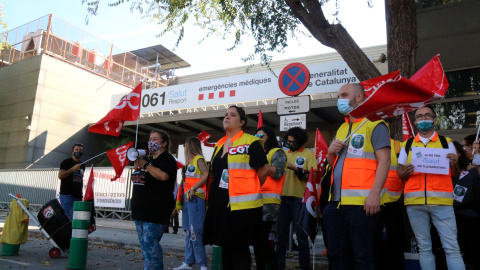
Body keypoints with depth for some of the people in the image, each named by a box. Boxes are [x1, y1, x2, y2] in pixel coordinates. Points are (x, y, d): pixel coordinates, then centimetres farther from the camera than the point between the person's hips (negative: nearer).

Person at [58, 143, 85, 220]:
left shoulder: (82, 165, 20)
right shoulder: (66, 162, 1)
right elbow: (60, 175, -10)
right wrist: (73, 169, -16)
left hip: (78, 196, 6)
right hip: (67, 195, -6)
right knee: (69, 217, -13)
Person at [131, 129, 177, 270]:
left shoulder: (167, 158, -5)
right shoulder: (148, 159, 22)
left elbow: (163, 176, -24)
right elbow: (136, 178, 29)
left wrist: (145, 165, -17)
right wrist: (137, 166, 9)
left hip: (156, 209, -9)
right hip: (142, 208, 9)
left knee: (150, 243, -13)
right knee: (144, 243, 12)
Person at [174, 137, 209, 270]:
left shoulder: (199, 159, -3)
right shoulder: (190, 161, 21)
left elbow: (206, 175, -18)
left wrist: (193, 188, -19)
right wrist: (180, 199, 13)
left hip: (195, 199, -9)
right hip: (187, 198, 9)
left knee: (195, 232, -10)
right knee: (188, 232, 10)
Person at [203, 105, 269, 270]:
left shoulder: (251, 143, -8)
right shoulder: (219, 145, 15)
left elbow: (263, 171, -8)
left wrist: (250, 189, 4)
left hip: (242, 204, -7)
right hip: (220, 203, 8)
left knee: (239, 248, 0)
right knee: (225, 245, 16)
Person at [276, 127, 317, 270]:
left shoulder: (309, 154, 2)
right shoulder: (284, 154, 15)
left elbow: (312, 177, -7)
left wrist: (295, 168, -18)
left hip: (300, 199, -4)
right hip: (283, 198, 4)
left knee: (301, 236, 3)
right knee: (281, 236, 9)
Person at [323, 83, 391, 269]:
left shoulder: (374, 124, -2)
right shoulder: (341, 128, 20)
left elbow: (384, 160, -12)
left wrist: (375, 194, -21)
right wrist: (331, 152, 2)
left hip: (361, 202, -7)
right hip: (336, 202, 7)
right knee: (337, 254, 12)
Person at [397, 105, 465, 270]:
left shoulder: (446, 142, 11)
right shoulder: (407, 144, 14)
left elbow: (456, 176, 12)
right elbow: (399, 173, 14)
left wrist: (454, 164, -10)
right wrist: (406, 172, -8)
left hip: (441, 201, -1)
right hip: (414, 201, 1)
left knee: (452, 247, -4)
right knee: (424, 248, 8)